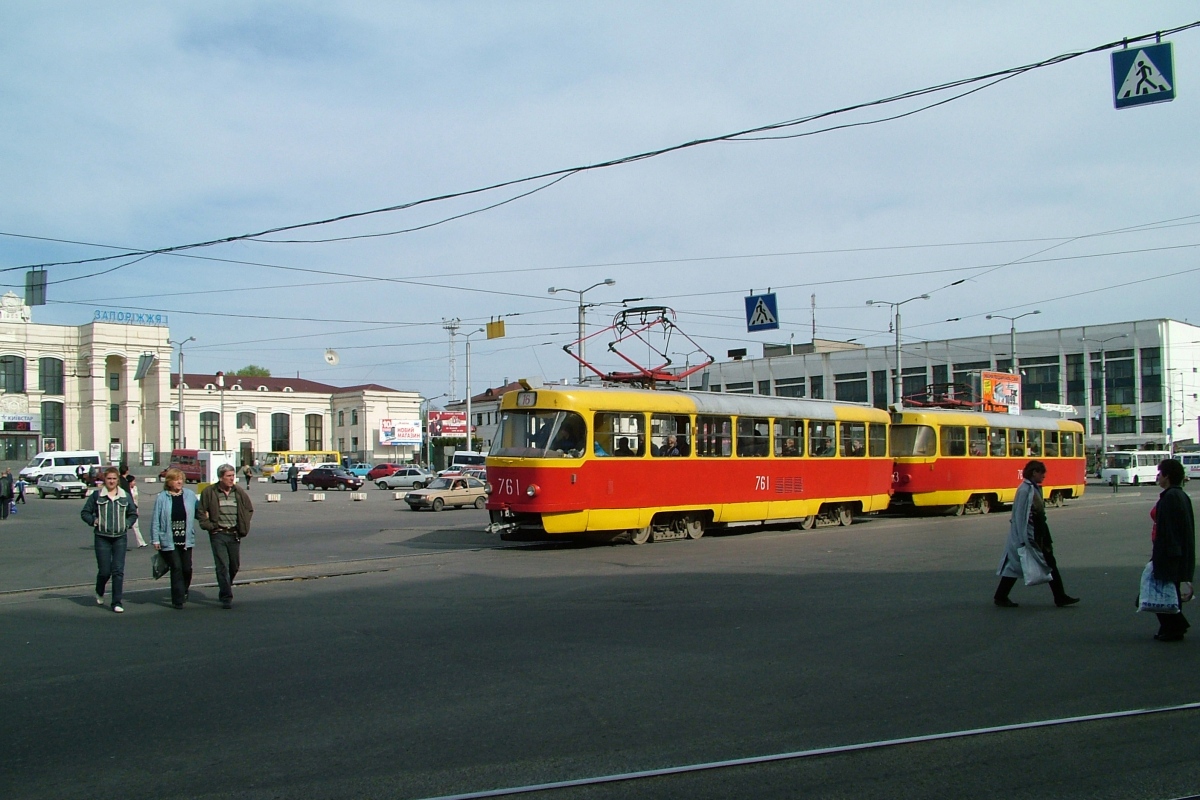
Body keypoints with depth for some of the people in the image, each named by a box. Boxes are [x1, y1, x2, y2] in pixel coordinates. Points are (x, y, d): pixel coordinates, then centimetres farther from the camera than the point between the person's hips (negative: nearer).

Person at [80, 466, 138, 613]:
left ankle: (117, 602, 2)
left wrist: (126, 524, 0)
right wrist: (94, 521, -8)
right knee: (104, 570, 0)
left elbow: (133, 514, 16)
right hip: (102, 537, -1)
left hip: (120, 538, 1)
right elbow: (85, 513, 8)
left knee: (118, 570, -3)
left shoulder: (125, 496, 7)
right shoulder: (96, 495, 2)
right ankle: (99, 593, 32)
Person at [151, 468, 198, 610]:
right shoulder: (162, 497, -4)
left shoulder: (190, 495, 4)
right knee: (176, 568, -5)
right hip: (169, 540, -3)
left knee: (187, 568, 7)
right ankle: (178, 600, 3)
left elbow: (198, 512, 14)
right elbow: (155, 520, -3)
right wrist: (156, 539, -7)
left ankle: (184, 592, 33)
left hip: (186, 540, 3)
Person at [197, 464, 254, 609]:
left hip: (234, 534, 4)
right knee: (222, 566, -7)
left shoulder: (239, 492, 5)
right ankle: (226, 597, -5)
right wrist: (209, 525, -8)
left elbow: (249, 509, 15)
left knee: (235, 565, 12)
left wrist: (244, 527, 5)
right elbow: (200, 512, 3)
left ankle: (224, 590, 35)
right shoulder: (209, 492, -3)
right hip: (218, 534, -4)